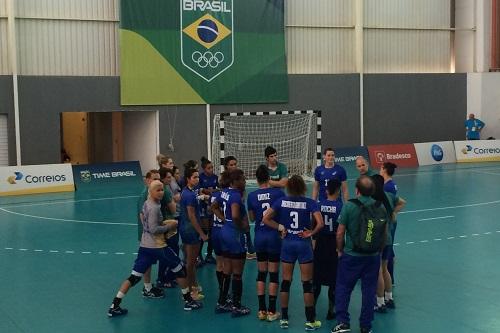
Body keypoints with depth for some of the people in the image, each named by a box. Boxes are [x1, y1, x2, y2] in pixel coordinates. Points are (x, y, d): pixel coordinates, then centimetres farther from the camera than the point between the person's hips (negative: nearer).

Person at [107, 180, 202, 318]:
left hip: (144, 246, 8)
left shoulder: (146, 204, 10)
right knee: (180, 270, 10)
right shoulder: (154, 207, -18)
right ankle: (188, 301, 19)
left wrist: (165, 222, 12)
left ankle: (114, 306, 2)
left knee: (134, 277, 7)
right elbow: (154, 229, -22)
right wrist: (169, 226, -10)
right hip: (157, 247, -8)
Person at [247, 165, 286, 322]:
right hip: (274, 237, -2)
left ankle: (262, 310, 14)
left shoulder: (252, 196, -3)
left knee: (261, 274, 12)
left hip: (259, 237, 2)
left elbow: (251, 218, 8)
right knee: (273, 274, 5)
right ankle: (271, 311, 8)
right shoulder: (278, 192, -10)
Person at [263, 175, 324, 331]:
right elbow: (320, 223, -20)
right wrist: (311, 233, -5)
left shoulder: (281, 201, -3)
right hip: (304, 244, -2)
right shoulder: (310, 203, -10)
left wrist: (280, 227, 1)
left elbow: (266, 218, -6)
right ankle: (310, 321, 9)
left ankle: (284, 318, 17)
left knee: (286, 282, 12)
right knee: (307, 283, 5)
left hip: (287, 243, 3)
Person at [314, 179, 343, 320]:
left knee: (317, 278, 13)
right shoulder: (340, 207, -13)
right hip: (334, 244, -3)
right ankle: (331, 311, 13)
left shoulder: (319, 205, -6)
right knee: (334, 278, 8)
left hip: (320, 244, 3)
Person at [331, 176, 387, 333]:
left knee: (343, 288, 11)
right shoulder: (381, 207, -4)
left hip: (351, 255, -3)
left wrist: (340, 250, 7)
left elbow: (340, 233, -10)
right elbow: (385, 233, 5)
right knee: (369, 291, 11)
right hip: (373, 256, 3)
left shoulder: (349, 206, -13)